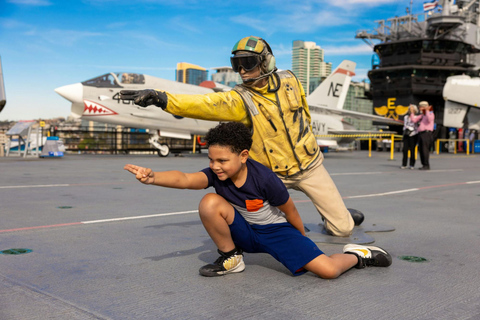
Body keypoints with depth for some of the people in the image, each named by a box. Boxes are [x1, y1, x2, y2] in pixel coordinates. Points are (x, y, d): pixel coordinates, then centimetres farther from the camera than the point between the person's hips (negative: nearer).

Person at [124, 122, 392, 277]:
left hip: (276, 231, -4)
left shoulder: (264, 178, -27)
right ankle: (232, 259, -1)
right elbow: (185, 179, -35)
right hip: (244, 232, 4)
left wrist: (302, 239, 3)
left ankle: (356, 255, 17)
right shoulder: (216, 174, -16)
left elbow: (289, 209, -12)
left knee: (328, 270, -23)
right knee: (210, 203, -26)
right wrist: (154, 178, -55)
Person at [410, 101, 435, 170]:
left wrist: (427, 110, -21)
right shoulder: (422, 115, 22)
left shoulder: (430, 114, -2)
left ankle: (426, 166, -12)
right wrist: (411, 112, 16)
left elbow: (429, 119, -25)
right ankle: (424, 165, 10)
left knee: (425, 150, -13)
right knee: (421, 150, 6)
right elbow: (414, 120, 16)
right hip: (421, 134, 8)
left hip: (426, 134, -8)